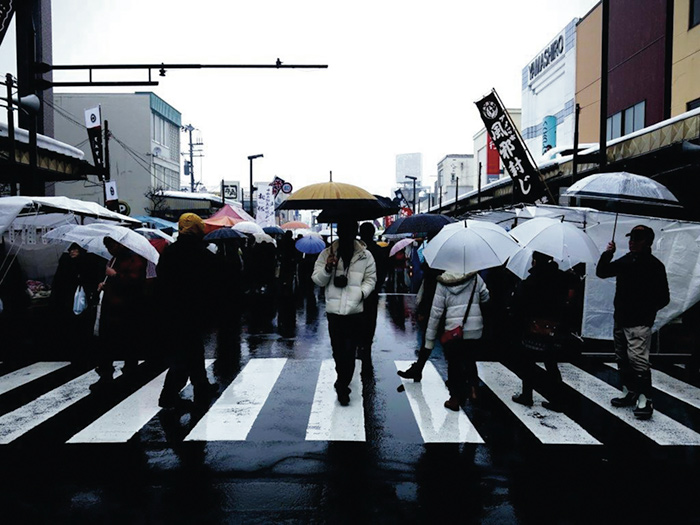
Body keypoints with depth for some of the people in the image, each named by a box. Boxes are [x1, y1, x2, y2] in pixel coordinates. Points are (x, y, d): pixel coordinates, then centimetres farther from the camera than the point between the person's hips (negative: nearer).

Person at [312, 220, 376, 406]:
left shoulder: (365, 255, 4)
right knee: (338, 350, 11)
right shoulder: (326, 253, 4)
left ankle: (342, 386, 15)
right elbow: (318, 280, 3)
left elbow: (370, 278, 9)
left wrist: (362, 292, -10)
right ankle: (343, 382, 31)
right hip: (334, 310, 1)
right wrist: (327, 268, -17)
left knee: (349, 351, 1)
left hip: (355, 310, -1)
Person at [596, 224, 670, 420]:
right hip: (620, 320, 8)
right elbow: (601, 272, 14)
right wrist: (607, 254, -1)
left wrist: (646, 311, -16)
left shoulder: (654, 266, -9)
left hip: (639, 323, -7)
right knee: (622, 360, 14)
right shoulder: (625, 261, 10)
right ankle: (629, 392, 27)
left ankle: (645, 400, -8)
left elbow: (663, 298, -8)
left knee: (638, 360, -14)